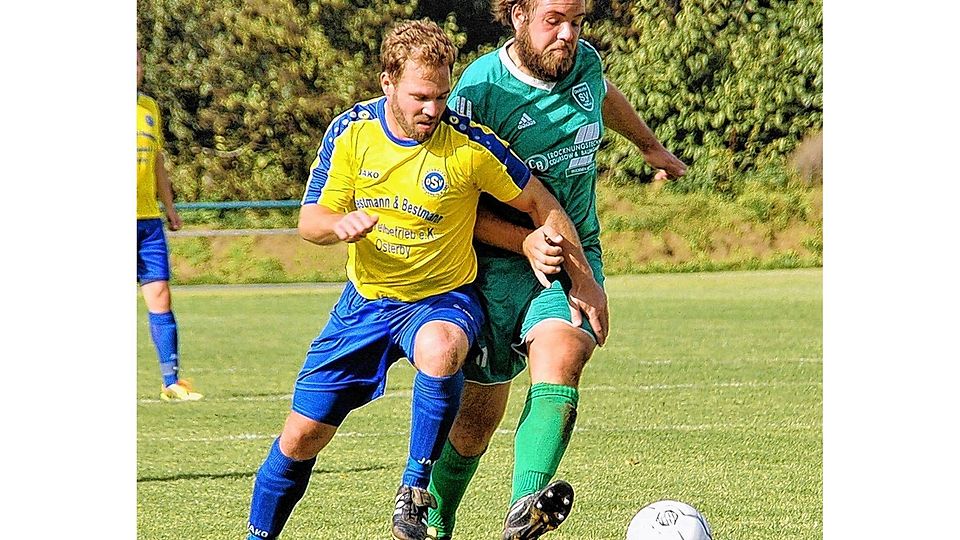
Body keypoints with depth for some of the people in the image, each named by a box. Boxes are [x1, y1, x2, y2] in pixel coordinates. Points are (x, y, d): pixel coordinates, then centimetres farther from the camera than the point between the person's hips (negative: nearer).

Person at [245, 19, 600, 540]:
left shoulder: (469, 144, -19)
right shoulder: (350, 131, -10)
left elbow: (543, 208, -8)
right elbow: (309, 222, -6)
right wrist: (339, 224, -29)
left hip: (442, 298, -3)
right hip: (366, 298, 3)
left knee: (440, 349, -40)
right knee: (302, 435, 3)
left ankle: (415, 490, -23)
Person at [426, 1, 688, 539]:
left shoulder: (584, 62, 2)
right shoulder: (480, 88, -13)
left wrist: (652, 146, 45)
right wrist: (525, 241, -26)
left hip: (574, 256, 3)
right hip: (496, 265, -3)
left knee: (560, 357, -28)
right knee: (476, 418, 1)